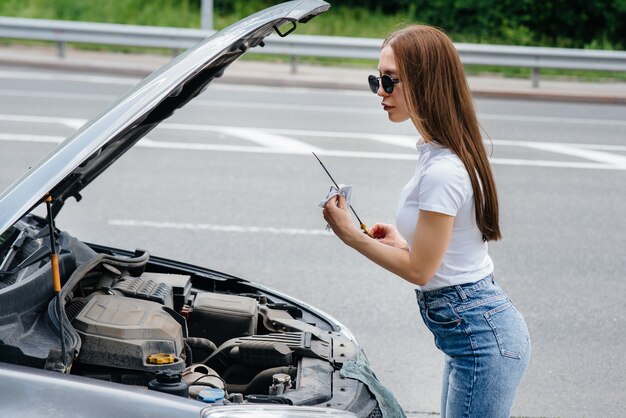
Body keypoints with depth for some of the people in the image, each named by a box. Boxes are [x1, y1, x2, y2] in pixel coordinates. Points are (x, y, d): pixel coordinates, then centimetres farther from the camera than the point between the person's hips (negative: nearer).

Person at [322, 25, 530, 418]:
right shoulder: (440, 151, 9)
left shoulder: (443, 171, -23)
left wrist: (351, 235, -7)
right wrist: (400, 241, 16)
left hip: (481, 337, -11)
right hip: (474, 330, 11)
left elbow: (419, 269, -15)